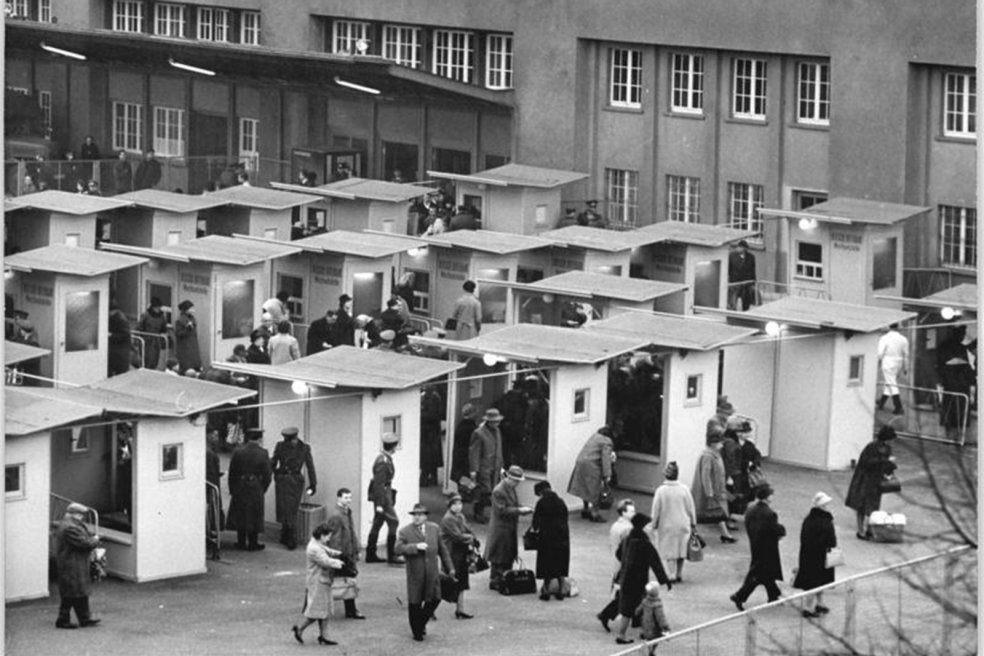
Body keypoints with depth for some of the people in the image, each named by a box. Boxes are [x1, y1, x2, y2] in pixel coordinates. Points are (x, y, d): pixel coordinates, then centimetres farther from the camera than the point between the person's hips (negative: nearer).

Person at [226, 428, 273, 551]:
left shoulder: (238, 452, -6)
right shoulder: (262, 454, -10)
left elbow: (232, 472, -1)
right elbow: (267, 475, -6)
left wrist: (232, 489, 9)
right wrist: (262, 489, 8)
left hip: (240, 486, 2)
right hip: (255, 488, -2)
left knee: (239, 514, 13)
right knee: (254, 516, 8)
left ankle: (241, 542, 19)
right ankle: (253, 544, 12)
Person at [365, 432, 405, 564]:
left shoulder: (385, 459, 10)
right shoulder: (382, 462, -21)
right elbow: (379, 484, -22)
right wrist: (379, 504, -23)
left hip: (385, 493, 10)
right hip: (383, 495, -10)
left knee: (377, 523, 13)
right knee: (393, 522, -6)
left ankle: (371, 555, 19)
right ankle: (392, 556, -4)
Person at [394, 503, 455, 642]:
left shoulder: (434, 529, 8)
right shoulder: (405, 532, -3)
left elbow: (442, 549, 13)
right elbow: (398, 549, -15)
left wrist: (449, 567, 13)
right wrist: (416, 547, -25)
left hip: (432, 573, 3)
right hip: (415, 574, -3)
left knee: (434, 599, 3)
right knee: (415, 603, 2)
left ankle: (421, 623, 27)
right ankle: (417, 631, 17)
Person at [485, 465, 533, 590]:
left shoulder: (511, 489, 10)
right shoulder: (499, 491, -20)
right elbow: (502, 510, -23)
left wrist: (523, 509, 1)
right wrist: (519, 510, -24)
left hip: (510, 528, 9)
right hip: (501, 529, -9)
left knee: (509, 557, 14)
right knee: (498, 559, 0)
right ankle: (495, 581, 9)